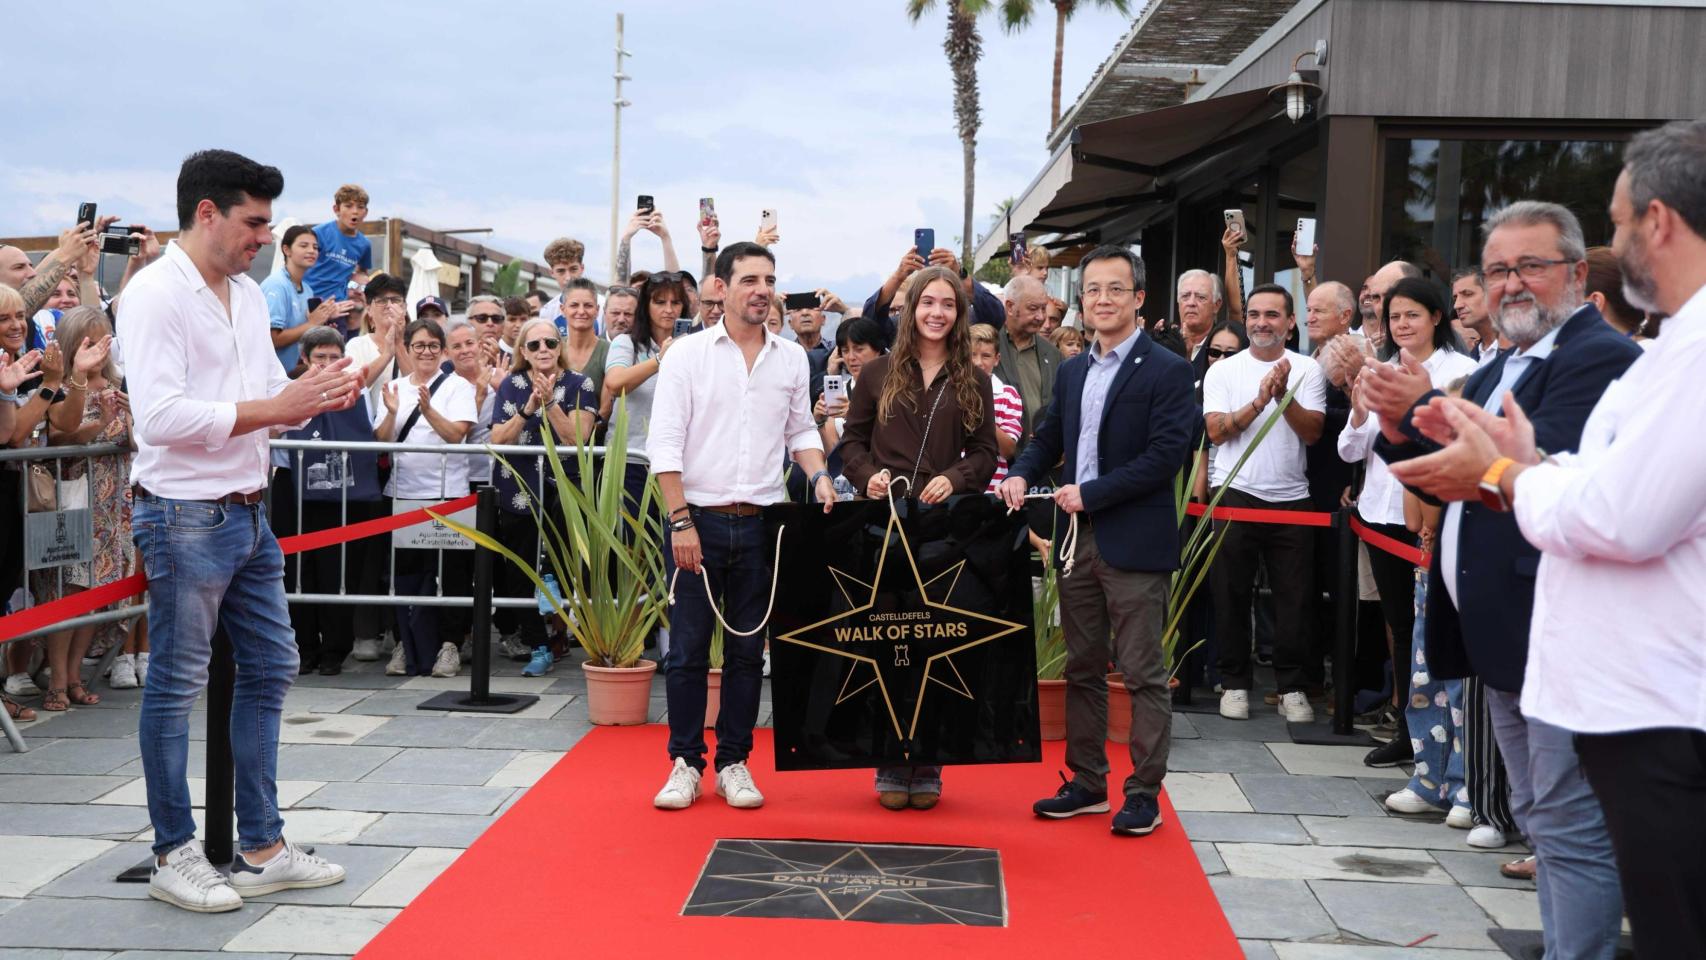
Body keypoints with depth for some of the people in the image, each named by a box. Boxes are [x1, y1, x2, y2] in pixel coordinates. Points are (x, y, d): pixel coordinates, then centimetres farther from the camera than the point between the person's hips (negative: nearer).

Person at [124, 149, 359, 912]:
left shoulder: (249, 296, 12)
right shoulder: (154, 294, -14)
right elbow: (160, 417, -24)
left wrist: (320, 396, -4)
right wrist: (273, 407, -23)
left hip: (247, 512, 9)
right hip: (184, 514, -9)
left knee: (269, 669, 12)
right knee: (176, 685, 2)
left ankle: (262, 848, 22)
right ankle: (173, 856, 15)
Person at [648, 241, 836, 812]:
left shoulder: (792, 359, 8)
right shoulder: (688, 354, -2)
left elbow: (801, 431, 17)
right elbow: (665, 443, -6)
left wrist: (818, 476, -3)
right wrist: (681, 520, -12)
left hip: (760, 524, 3)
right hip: (697, 520, -3)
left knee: (747, 651, 8)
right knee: (688, 649, 3)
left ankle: (734, 763, 19)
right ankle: (685, 764, 14)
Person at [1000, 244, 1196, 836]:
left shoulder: (1167, 371, -7)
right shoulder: (1072, 372, 15)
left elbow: (1166, 454, -15)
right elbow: (1049, 438, 20)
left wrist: (1091, 493, -17)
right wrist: (1022, 474, -1)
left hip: (1134, 543, -7)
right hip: (1078, 540, 7)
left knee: (1142, 672, -2)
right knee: (1083, 669, 13)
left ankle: (1144, 793, 6)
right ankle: (1087, 784, 23)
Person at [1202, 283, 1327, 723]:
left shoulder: (1307, 370, 4)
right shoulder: (1223, 371, 4)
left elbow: (1312, 432, -6)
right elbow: (1217, 432, -7)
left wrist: (1285, 396, -20)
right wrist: (1259, 401, -17)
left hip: (1291, 498, 0)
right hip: (1235, 495, 0)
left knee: (1294, 599, 3)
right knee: (1231, 596, 5)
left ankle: (1292, 687, 13)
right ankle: (1234, 683, 15)